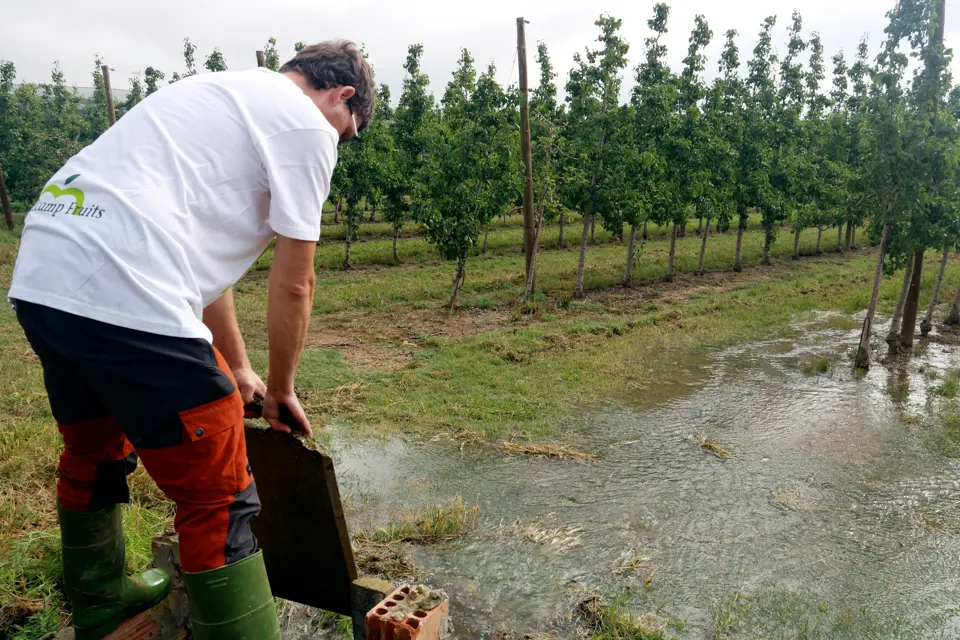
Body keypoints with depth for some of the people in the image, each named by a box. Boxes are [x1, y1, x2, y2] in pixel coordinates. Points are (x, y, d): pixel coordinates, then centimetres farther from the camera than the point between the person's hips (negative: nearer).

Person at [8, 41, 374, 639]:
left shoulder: (224, 94, 28)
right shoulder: (307, 126, 1)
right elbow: (293, 285, 1)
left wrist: (238, 369, 34)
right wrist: (281, 388, 18)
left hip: (38, 276, 11)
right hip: (124, 295, -10)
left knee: (94, 456, 30)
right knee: (221, 500, 0)